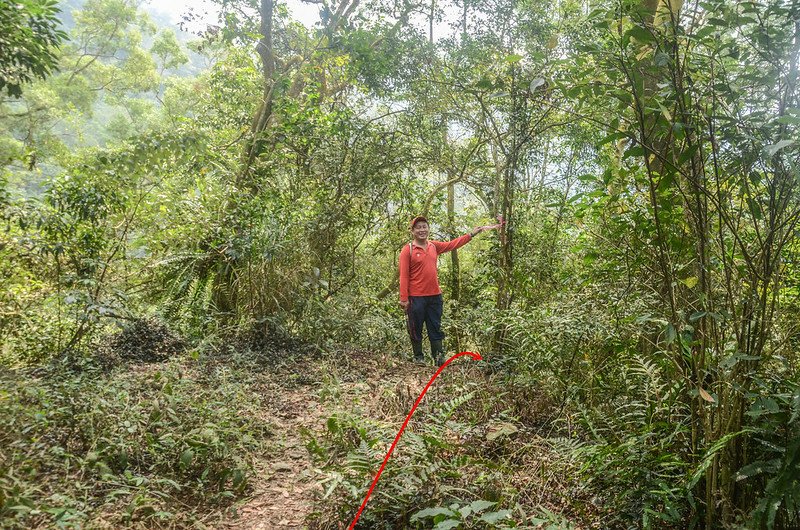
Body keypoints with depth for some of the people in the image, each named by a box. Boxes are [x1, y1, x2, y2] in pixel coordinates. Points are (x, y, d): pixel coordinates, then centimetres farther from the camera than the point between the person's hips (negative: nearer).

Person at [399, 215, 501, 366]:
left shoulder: (434, 246, 8)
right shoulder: (408, 250, -7)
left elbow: (453, 244, 16)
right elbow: (404, 276, -10)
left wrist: (473, 233, 12)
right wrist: (404, 299, -14)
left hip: (435, 296, 5)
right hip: (415, 297, -5)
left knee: (435, 329, 10)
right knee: (416, 330, 6)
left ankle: (439, 356, 16)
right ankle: (418, 357, 18)